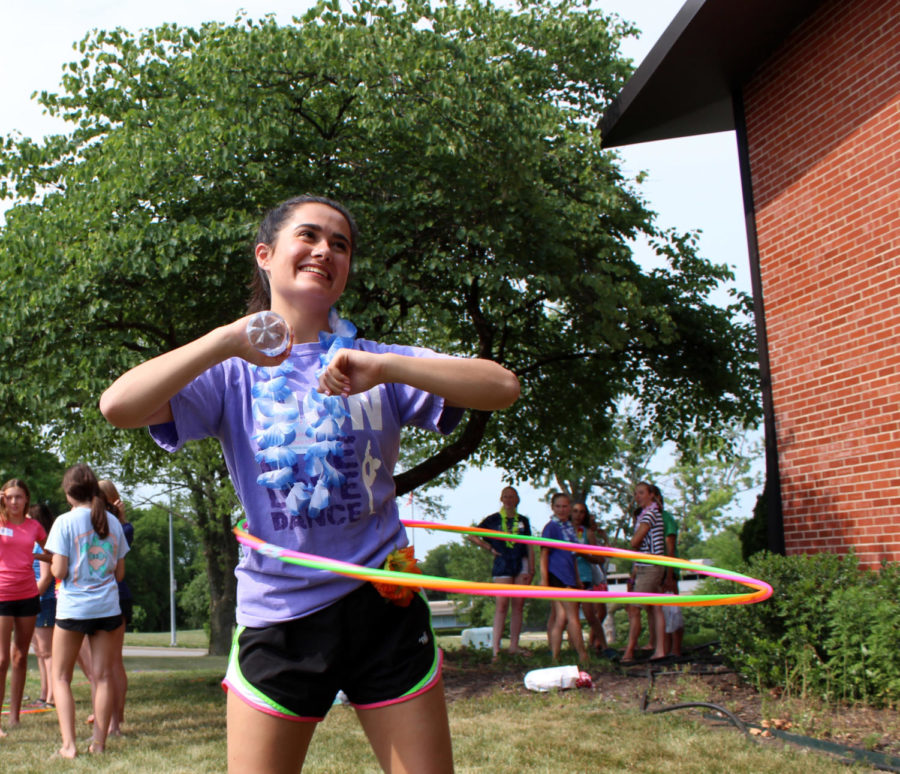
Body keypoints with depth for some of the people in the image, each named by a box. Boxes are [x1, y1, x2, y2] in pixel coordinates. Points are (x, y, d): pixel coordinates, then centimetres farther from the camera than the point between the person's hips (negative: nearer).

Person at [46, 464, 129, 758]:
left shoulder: (65, 522, -8)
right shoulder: (113, 522, 5)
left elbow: (59, 571, -11)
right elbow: (120, 572, 8)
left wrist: (51, 564, 10)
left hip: (72, 608, -3)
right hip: (107, 607, 3)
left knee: (61, 678, 9)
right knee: (103, 676, 7)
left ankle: (69, 744, 1)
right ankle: (99, 742, 8)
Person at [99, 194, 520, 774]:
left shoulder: (377, 364, 3)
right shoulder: (234, 375, 3)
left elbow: (502, 388, -10)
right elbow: (118, 406, -13)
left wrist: (384, 369, -23)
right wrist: (229, 340, -23)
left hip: (382, 603, 1)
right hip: (278, 613, 0)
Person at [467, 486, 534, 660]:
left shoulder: (523, 521, 13)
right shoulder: (493, 520, 5)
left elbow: (530, 547, 10)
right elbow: (472, 536, 8)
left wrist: (531, 570, 1)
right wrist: (490, 548, 2)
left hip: (522, 564, 3)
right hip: (502, 563, -3)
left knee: (518, 605, 3)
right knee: (502, 604, -10)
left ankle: (514, 645, 9)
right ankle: (495, 647, -11)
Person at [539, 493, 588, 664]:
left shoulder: (569, 526, 17)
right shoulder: (551, 527, -6)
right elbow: (544, 553, -9)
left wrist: (577, 579, 24)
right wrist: (544, 579, -16)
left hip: (568, 576, 8)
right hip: (557, 575, -8)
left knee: (560, 618, 7)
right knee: (572, 616, -7)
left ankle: (554, 656, 9)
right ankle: (583, 656, -4)